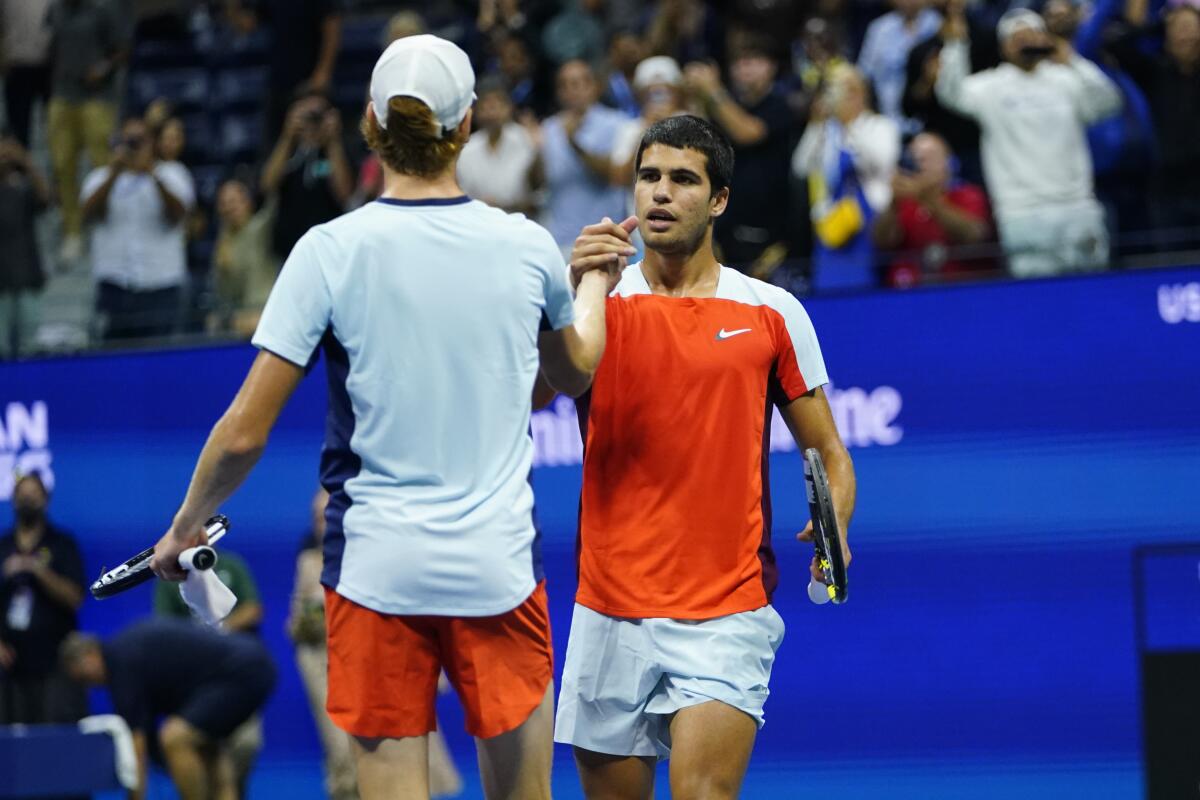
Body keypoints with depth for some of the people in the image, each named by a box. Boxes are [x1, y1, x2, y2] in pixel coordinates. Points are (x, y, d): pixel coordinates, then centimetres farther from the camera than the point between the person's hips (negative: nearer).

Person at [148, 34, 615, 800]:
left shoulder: (330, 251, -8)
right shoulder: (529, 247, 0)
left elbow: (244, 433, -7)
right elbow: (575, 371, 22)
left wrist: (185, 529, 10)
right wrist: (594, 283, 42)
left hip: (377, 571, -2)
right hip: (500, 566, 2)